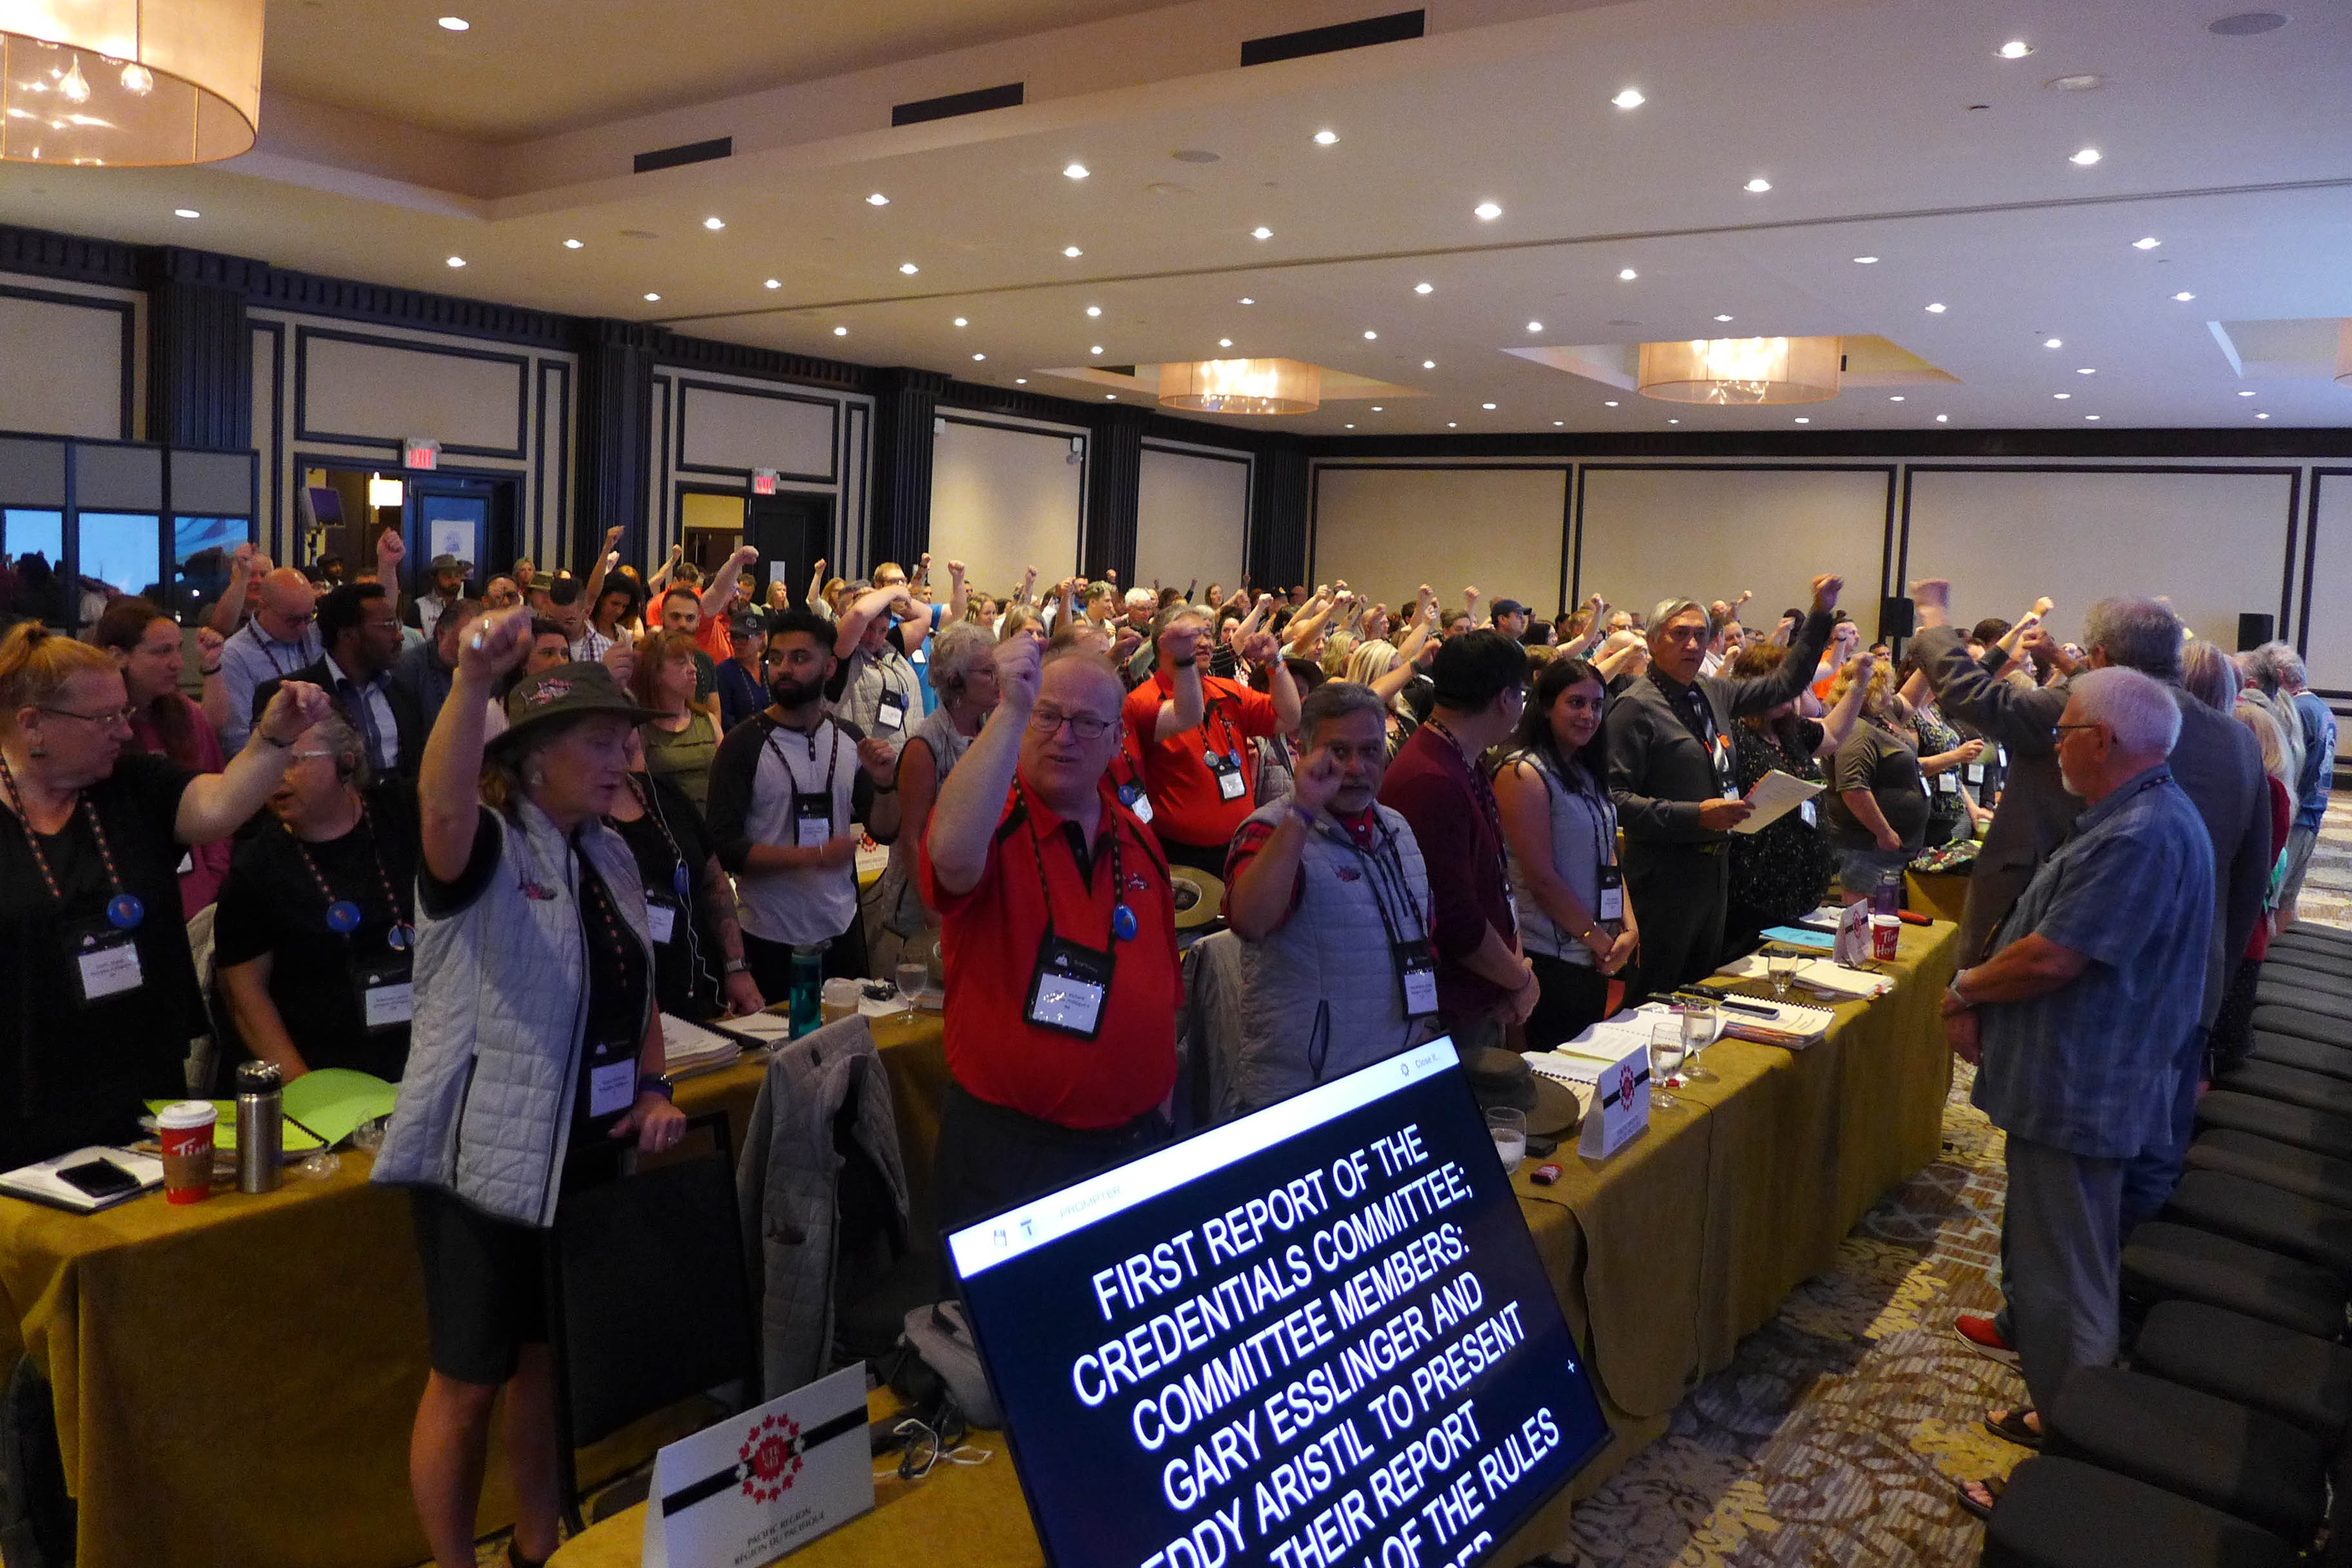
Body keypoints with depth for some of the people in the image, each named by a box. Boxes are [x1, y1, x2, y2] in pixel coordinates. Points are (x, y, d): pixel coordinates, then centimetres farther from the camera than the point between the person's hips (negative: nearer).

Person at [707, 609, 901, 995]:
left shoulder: (850, 739, 5)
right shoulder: (744, 744, -9)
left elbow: (885, 832, 7)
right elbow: (725, 847, -16)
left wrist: (885, 783, -11)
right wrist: (814, 856, -22)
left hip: (842, 930, 4)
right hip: (770, 938, -4)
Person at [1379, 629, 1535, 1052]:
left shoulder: (1466, 769, 9)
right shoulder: (1432, 783, -25)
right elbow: (1455, 922, -25)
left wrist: (1515, 964, 4)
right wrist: (1520, 980, -10)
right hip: (1450, 1016, -10)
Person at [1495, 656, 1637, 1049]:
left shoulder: (1587, 773, 13)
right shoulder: (1523, 773, -15)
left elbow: (1608, 856, 15)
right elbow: (1541, 878, -18)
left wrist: (1629, 927, 0)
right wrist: (1602, 941, -11)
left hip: (1594, 958, 9)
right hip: (1550, 958, -9)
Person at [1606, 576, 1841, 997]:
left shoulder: (1713, 693, 11)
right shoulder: (1635, 706, -13)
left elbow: (1784, 684, 25)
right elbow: (1616, 798, -20)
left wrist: (1820, 615, 19)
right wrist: (1696, 815, -23)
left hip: (1716, 864, 8)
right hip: (1666, 873, -8)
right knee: (1655, 999, -3)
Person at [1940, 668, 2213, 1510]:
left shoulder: (2144, 837, -25)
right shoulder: (2135, 817, 11)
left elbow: (2050, 959, -24)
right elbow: (2040, 929, 13)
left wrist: (1966, 987, -7)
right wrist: (1981, 998, 3)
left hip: (2079, 1095, -11)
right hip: (2075, 1083, 11)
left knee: (2064, 1286, 1)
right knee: (2064, 1271, 22)